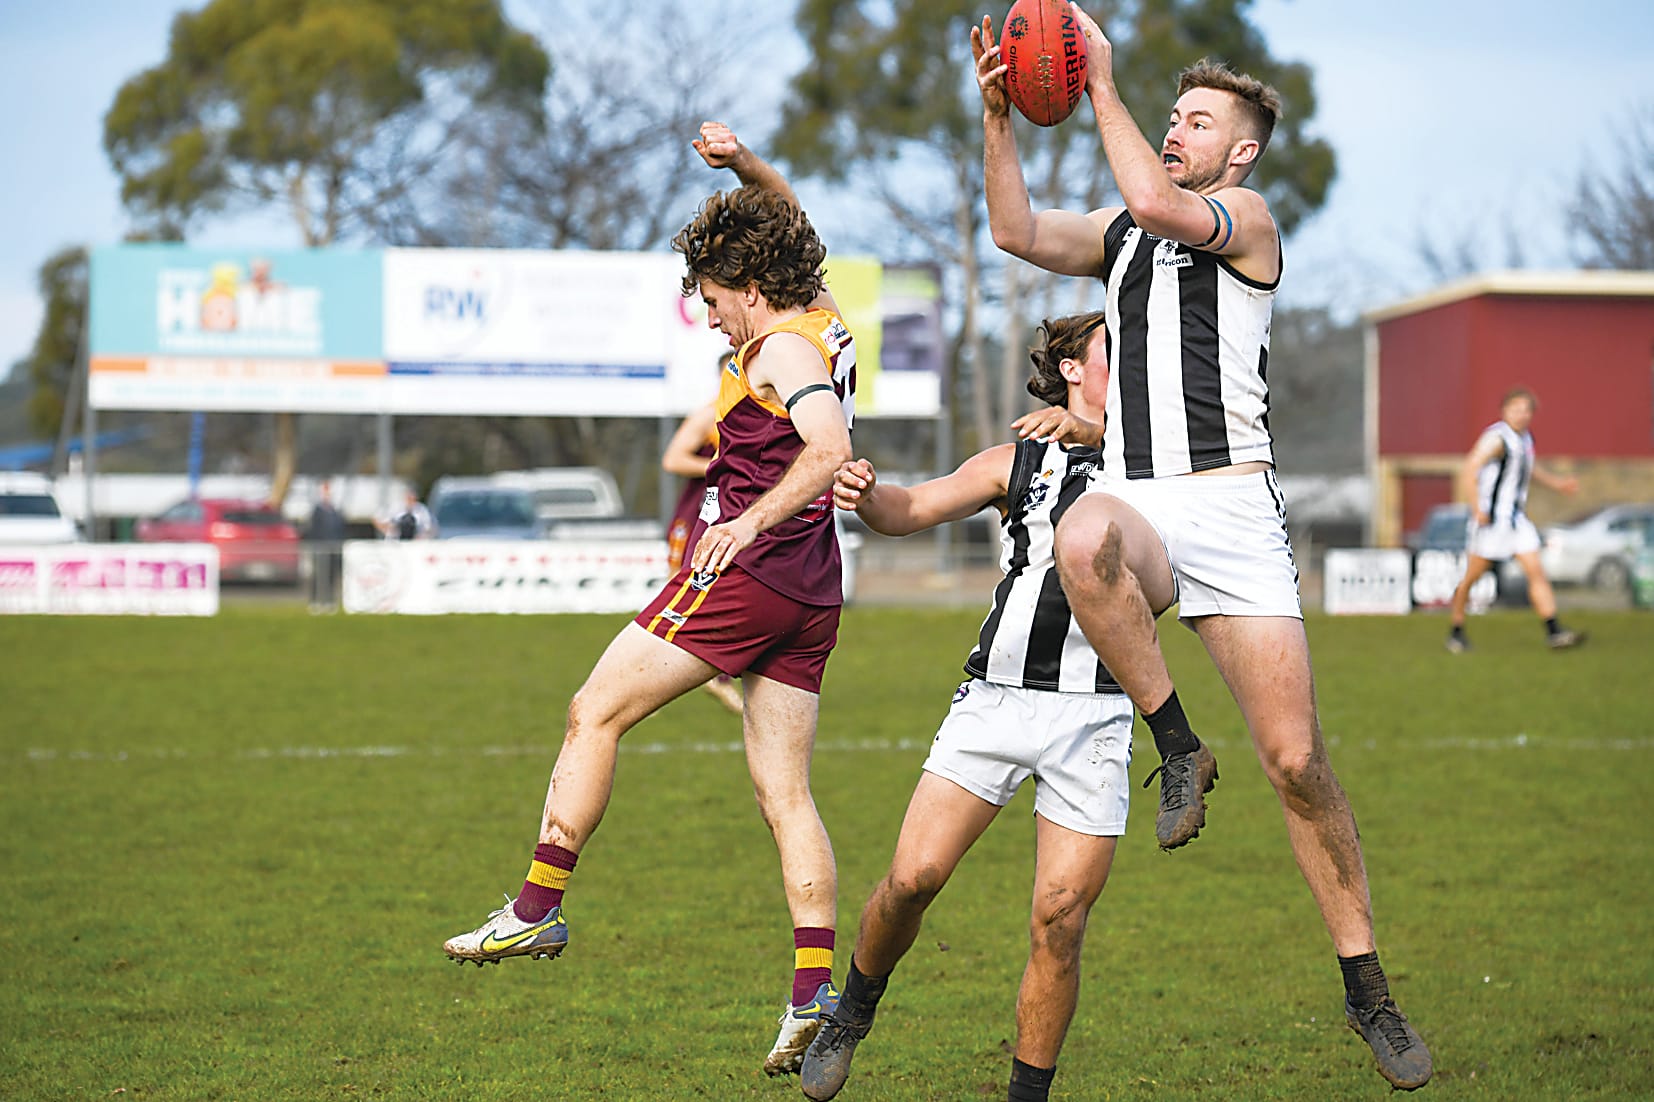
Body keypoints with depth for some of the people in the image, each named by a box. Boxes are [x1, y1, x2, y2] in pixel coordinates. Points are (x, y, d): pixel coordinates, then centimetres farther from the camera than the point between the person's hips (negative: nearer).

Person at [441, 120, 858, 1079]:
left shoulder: (781, 352, -11)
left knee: (596, 713, 1)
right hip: (809, 598, 9)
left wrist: (752, 521, -35)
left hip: (745, 568, -9)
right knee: (786, 794, 4)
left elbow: (830, 449, -28)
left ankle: (539, 908, 1)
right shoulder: (826, 323, 15)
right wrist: (743, 163, 18)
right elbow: (788, 221, 31)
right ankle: (815, 990, -4)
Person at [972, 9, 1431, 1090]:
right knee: (1084, 535, -39)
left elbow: (1155, 202, -13)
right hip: (1137, 504, 3)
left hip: (1230, 500, -3)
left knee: (1296, 760, -9)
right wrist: (999, 119, 0)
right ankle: (1178, 749, -20)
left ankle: (1367, 985, 4)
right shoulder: (1120, 232, 24)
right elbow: (1019, 232, 9)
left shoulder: (1249, 218, 7)